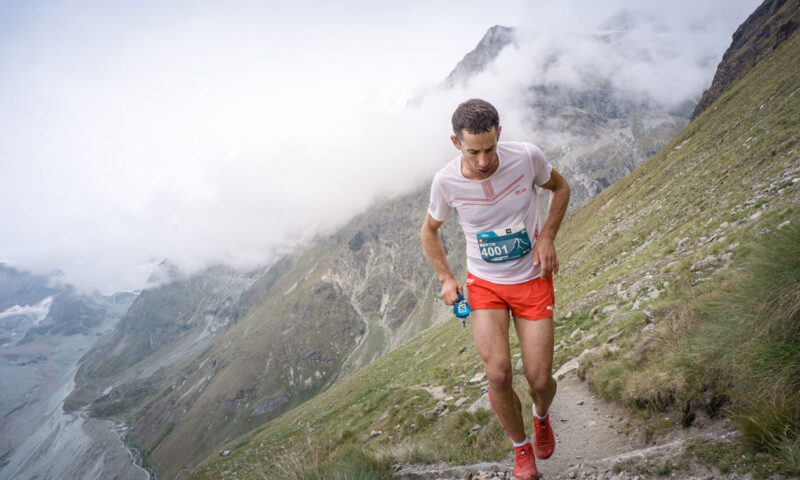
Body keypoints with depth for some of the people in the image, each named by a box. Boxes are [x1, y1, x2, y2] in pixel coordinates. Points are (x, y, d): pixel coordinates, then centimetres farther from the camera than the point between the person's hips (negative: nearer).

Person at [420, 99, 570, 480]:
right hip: (484, 284, 0)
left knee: (539, 381, 0)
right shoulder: (446, 181, -16)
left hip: (532, 281, 0)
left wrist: (547, 237, -9)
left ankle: (541, 416, 40)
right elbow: (429, 231, 4)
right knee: (498, 374, -15)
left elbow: (560, 187, 5)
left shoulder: (526, 156, -17)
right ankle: (521, 448, 17)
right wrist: (445, 278, -6)